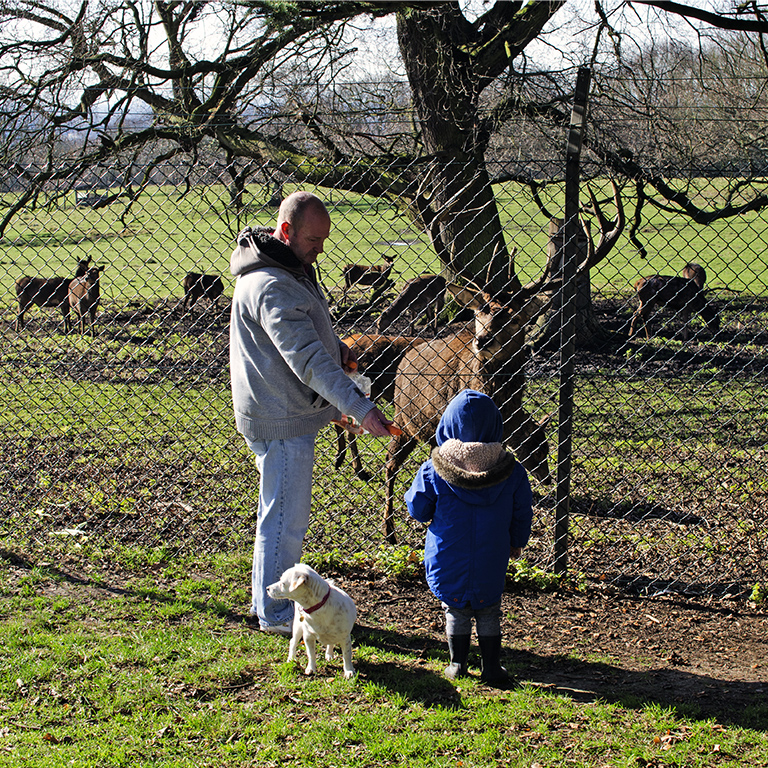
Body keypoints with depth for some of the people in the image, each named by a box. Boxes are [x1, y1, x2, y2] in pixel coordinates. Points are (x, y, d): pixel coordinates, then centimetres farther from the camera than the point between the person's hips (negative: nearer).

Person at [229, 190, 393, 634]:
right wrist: (361, 409, -35)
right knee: (285, 518, 0)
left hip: (293, 414, 11)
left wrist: (336, 348, 3)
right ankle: (275, 614, 12)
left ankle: (271, 599, 33)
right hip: (282, 421, -11)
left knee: (283, 514, 20)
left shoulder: (292, 269, 10)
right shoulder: (270, 287, -25)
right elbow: (307, 360, -31)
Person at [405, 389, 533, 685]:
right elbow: (521, 514, 0)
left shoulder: (433, 470, -16)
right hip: (492, 559, 1)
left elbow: (418, 510, -6)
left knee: (455, 610, 17)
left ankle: (458, 664, 25)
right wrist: (517, 542, 18)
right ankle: (492, 667, 22)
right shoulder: (512, 472, -11)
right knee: (489, 612, 17)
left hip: (449, 558, -1)